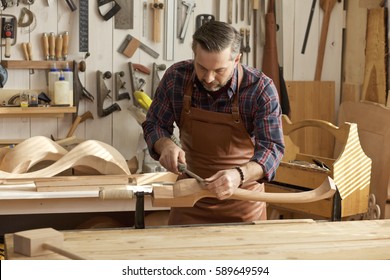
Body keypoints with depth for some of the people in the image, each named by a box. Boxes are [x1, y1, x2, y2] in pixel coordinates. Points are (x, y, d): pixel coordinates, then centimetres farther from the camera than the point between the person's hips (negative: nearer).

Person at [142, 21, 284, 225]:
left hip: (242, 195, -1)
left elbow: (271, 148, -23)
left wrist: (239, 175, -42)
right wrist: (166, 145, -24)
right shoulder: (176, 77, -13)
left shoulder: (260, 89, -20)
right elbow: (154, 125, -1)